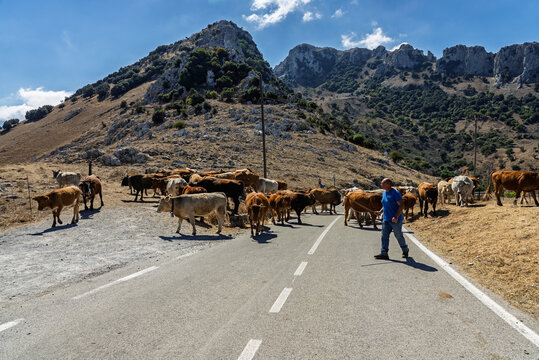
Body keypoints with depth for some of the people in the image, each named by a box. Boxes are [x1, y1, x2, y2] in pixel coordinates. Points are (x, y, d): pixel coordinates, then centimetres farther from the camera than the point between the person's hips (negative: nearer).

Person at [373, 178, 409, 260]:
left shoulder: (395, 193, -15)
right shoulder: (384, 193, 11)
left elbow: (402, 205, -18)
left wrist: (396, 217, -25)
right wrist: (380, 212, 6)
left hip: (395, 220, -8)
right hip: (386, 219, 8)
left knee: (399, 236, 7)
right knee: (384, 236, 1)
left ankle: (405, 251, 28)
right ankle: (384, 253, 2)